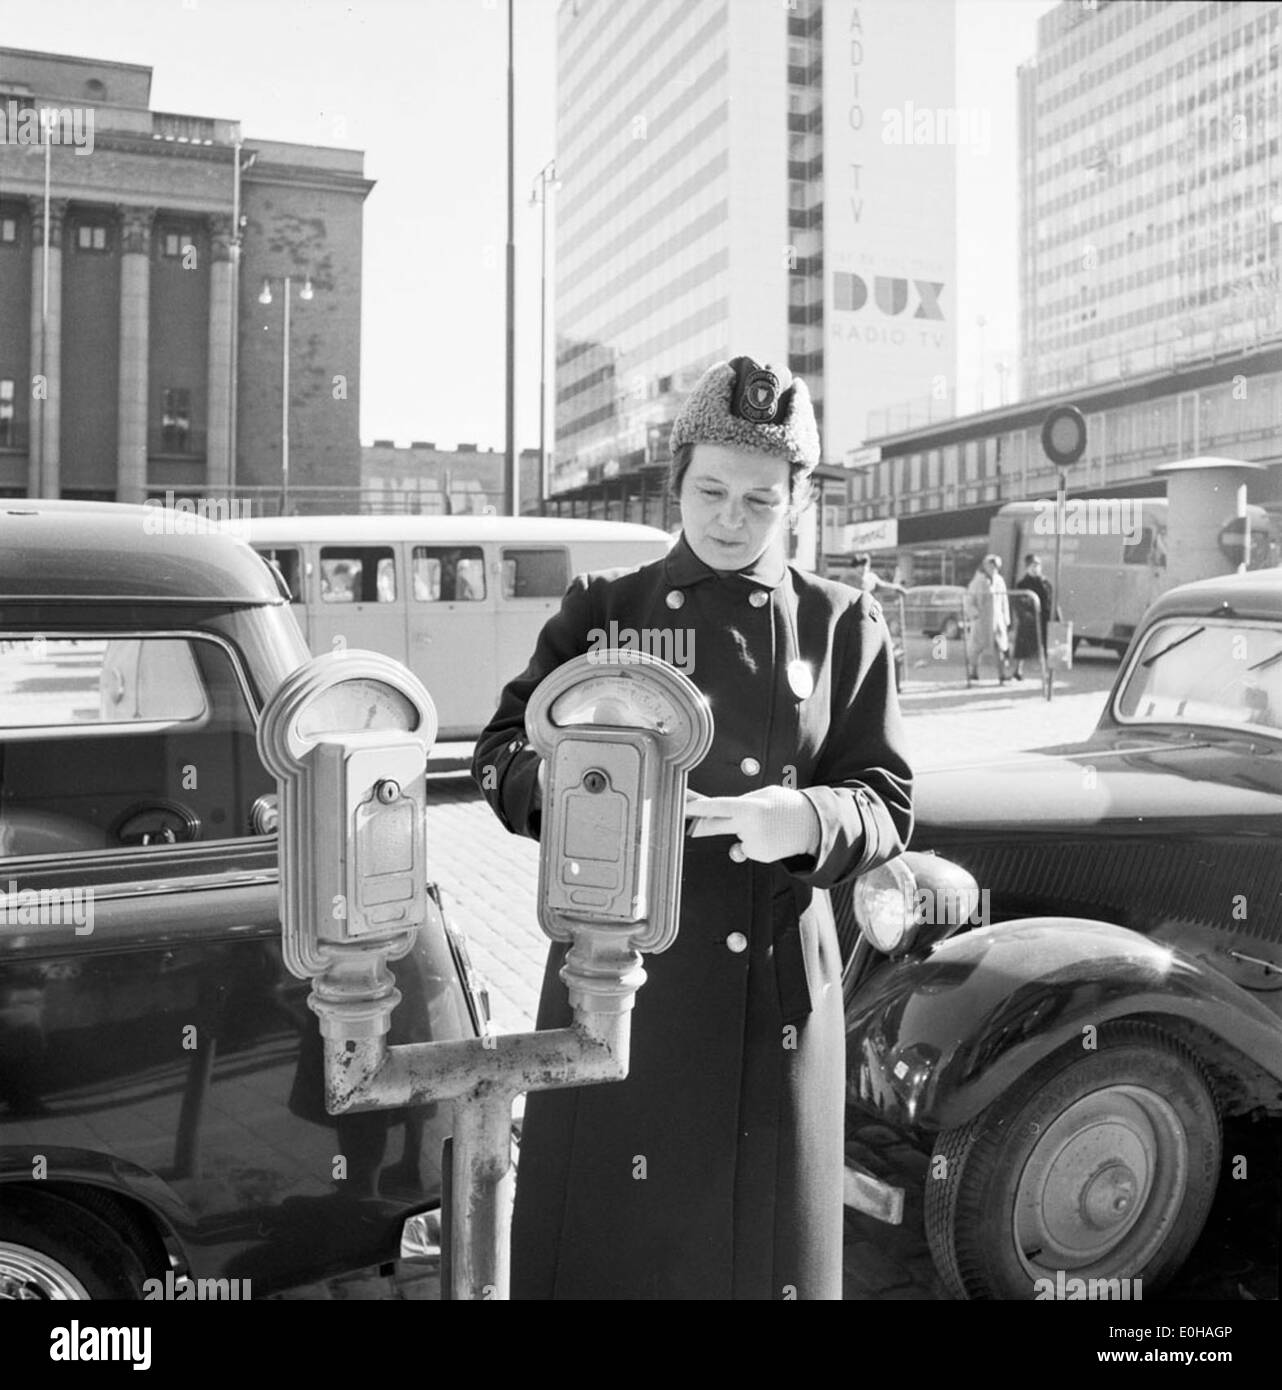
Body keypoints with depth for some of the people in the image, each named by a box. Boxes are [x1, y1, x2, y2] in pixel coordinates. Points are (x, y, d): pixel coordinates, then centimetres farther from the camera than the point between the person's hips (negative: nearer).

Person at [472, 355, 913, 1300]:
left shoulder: (842, 625, 5)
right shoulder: (604, 606, 5)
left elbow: (888, 802, 1)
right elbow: (502, 753, 0)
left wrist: (806, 820, -20)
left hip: (771, 989, 1)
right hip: (617, 976, 0)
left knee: (761, 1229, 11)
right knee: (600, 1226, 7)